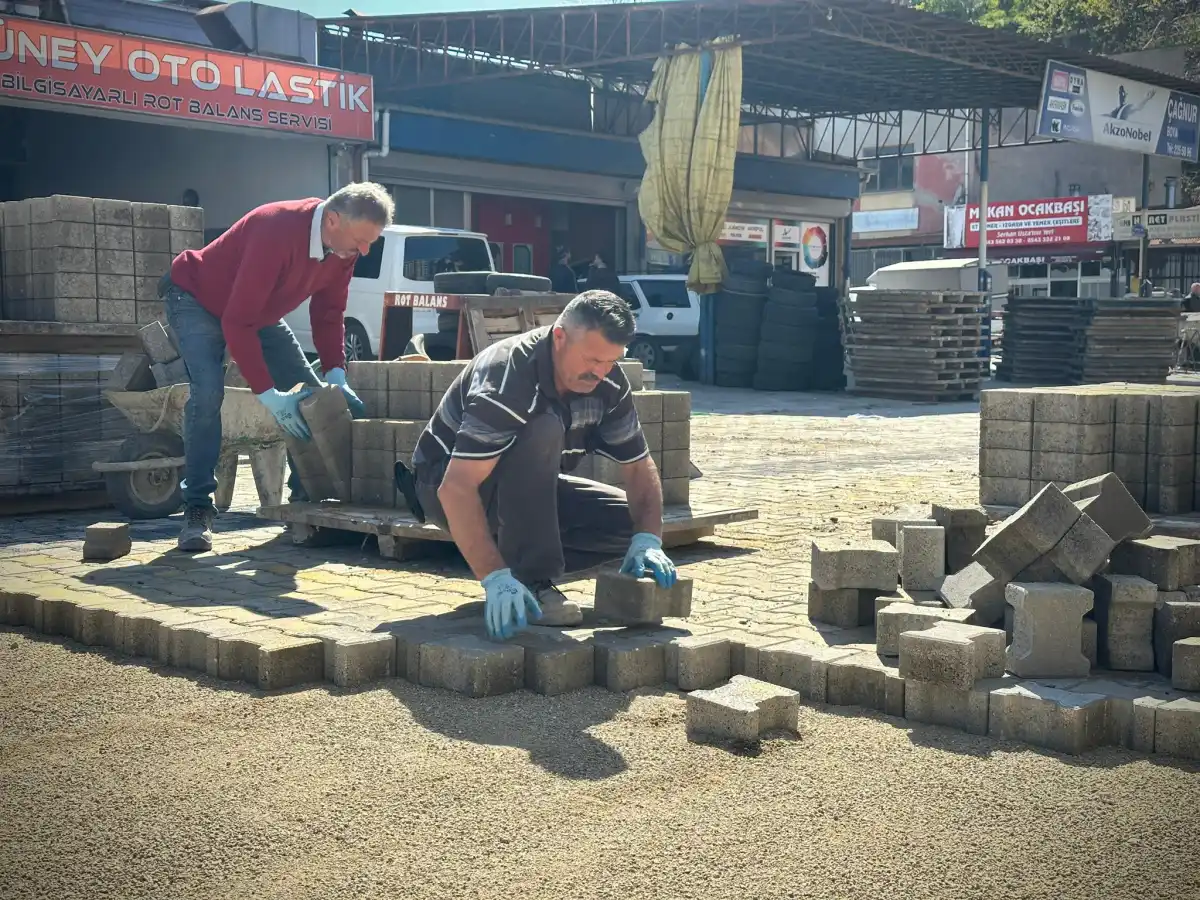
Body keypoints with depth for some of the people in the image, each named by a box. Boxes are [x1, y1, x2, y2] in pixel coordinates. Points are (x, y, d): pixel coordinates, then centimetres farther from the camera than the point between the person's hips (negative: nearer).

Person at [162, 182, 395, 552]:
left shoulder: (342, 247, -17)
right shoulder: (277, 230, -41)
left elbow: (328, 313, -5)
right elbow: (236, 322, -40)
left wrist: (336, 376, -18)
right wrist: (269, 395, -41)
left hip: (258, 309, 8)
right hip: (197, 298, -7)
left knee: (311, 394, -1)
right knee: (208, 391, -27)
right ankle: (197, 508, -20)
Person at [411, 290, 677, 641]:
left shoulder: (608, 384, -11)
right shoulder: (507, 375, -33)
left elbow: (639, 466, -4)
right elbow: (456, 487, -40)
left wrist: (648, 539, -24)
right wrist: (496, 578, -49)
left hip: (526, 489, 7)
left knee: (630, 520, -11)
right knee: (543, 430, -35)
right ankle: (531, 583, -28)